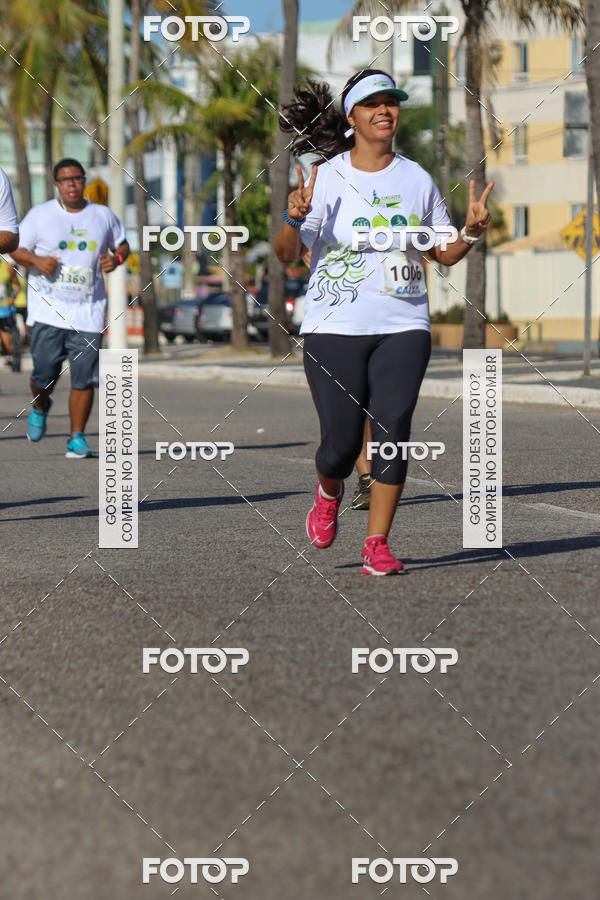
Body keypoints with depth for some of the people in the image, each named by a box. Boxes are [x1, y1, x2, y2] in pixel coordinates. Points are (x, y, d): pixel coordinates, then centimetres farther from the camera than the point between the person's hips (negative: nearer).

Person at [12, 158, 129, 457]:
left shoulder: (103, 216, 8)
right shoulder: (39, 215, 3)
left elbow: (122, 245, 22)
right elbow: (16, 249, 8)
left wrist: (116, 258, -2)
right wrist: (36, 260, -13)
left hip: (88, 312, 1)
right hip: (47, 310, -1)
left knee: (84, 379, -5)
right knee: (44, 374, -4)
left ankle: (77, 438, 6)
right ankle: (40, 408, 31)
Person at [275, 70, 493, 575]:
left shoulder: (417, 179, 9)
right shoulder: (325, 178, -1)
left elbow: (445, 254, 16)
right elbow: (287, 254, -7)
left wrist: (472, 230, -5)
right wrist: (294, 219, -27)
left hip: (404, 326, 2)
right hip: (336, 326, -2)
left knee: (393, 431, -9)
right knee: (342, 442, -5)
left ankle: (377, 543, 1)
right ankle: (329, 494, 31)